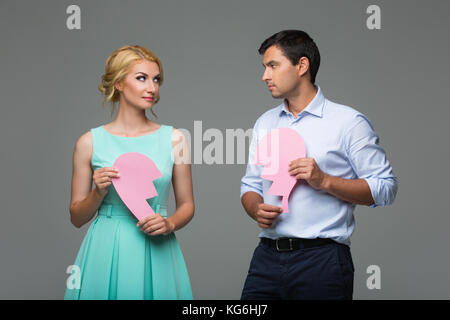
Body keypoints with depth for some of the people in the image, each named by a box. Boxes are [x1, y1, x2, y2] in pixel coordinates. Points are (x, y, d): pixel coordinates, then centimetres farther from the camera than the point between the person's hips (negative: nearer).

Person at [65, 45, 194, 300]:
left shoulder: (174, 139, 2)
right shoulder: (90, 142, 0)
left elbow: (187, 206, 10)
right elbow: (77, 218, 6)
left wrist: (169, 224, -10)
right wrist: (99, 193, -12)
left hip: (156, 254, 1)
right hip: (106, 251, -1)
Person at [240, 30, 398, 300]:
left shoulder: (349, 122, -2)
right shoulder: (265, 123, 16)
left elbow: (386, 188, -6)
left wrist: (324, 181, -16)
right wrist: (257, 210, -3)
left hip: (321, 259, -4)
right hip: (267, 257, 5)